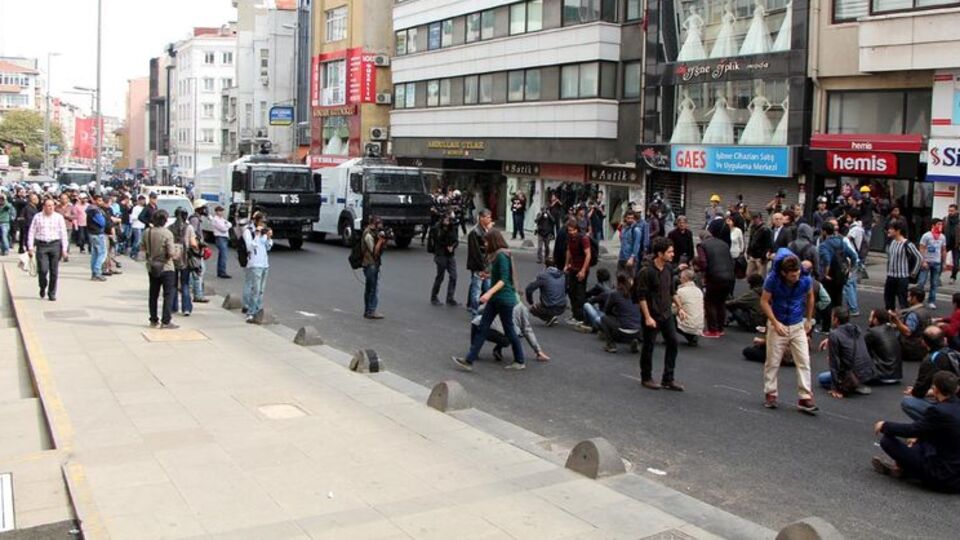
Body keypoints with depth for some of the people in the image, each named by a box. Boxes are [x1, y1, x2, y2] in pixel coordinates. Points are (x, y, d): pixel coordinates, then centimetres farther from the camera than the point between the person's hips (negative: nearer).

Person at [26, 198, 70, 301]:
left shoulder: (59, 217, 3)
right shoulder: (37, 217, 3)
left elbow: (63, 233, 4)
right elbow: (31, 232, 7)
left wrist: (64, 249, 0)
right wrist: (30, 247, 2)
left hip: (55, 245, 1)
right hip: (41, 246, -1)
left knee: (54, 271, 3)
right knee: (43, 269, -9)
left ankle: (52, 293, 15)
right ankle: (43, 287, 19)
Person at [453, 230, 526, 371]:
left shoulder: (502, 256, -18)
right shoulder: (496, 255, 10)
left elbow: (504, 280, -24)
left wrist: (489, 293, -32)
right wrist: (488, 275, 33)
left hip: (504, 299, -10)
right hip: (495, 299, 10)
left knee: (509, 330, 4)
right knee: (482, 328, 4)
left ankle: (520, 362, 19)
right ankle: (469, 361, 2)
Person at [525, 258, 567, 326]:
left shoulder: (543, 276, -11)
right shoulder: (563, 275, 3)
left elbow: (529, 289, -9)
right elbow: (566, 290, 15)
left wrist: (531, 302, 7)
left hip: (549, 309, -6)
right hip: (562, 309, 6)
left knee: (532, 309, 23)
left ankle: (549, 318, 4)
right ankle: (553, 316, 16)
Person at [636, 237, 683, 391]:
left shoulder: (669, 268, 3)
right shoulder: (646, 271, -18)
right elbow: (641, 296, -17)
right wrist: (647, 317, -19)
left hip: (667, 314, 7)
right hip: (652, 316, -7)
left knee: (672, 343, 5)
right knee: (648, 347, 5)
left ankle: (668, 379, 14)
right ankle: (646, 378, 21)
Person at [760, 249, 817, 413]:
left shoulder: (806, 279, -14)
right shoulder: (773, 279, -20)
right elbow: (764, 302, -11)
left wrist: (809, 320, 14)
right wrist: (775, 323, -20)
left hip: (798, 326, 2)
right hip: (777, 325, -1)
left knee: (804, 362, -4)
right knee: (772, 362, 6)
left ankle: (805, 398, -1)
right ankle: (770, 394, 20)